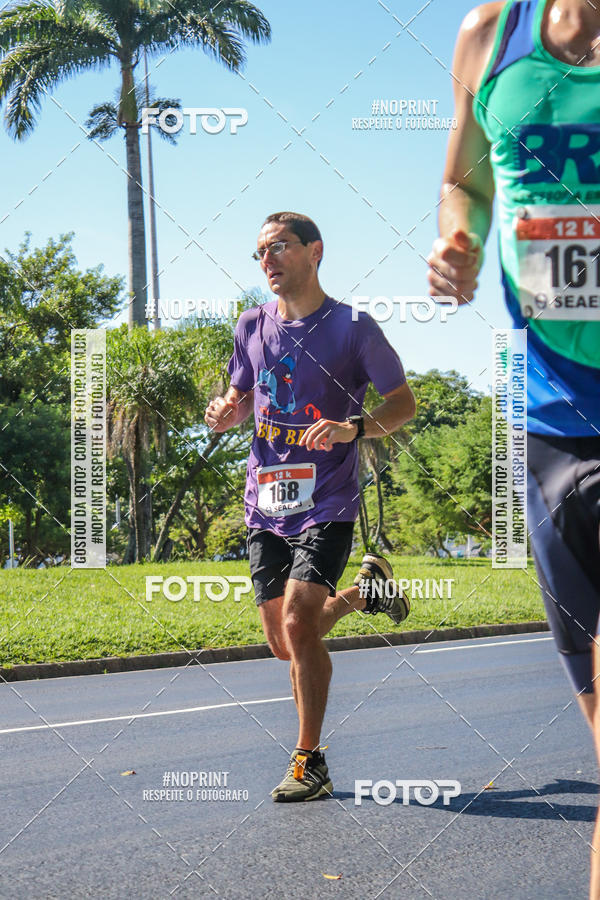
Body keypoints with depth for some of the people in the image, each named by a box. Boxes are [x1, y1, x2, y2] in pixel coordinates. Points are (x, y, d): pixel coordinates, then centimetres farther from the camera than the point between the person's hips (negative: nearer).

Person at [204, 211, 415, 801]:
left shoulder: (353, 328, -6)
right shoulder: (251, 327, 8)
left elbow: (403, 403, 0)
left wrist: (353, 428, -19)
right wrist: (224, 412, -3)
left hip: (327, 503, -5)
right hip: (266, 505, 5)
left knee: (298, 623, -19)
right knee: (283, 642, 7)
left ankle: (309, 763, -5)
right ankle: (364, 590, 37)